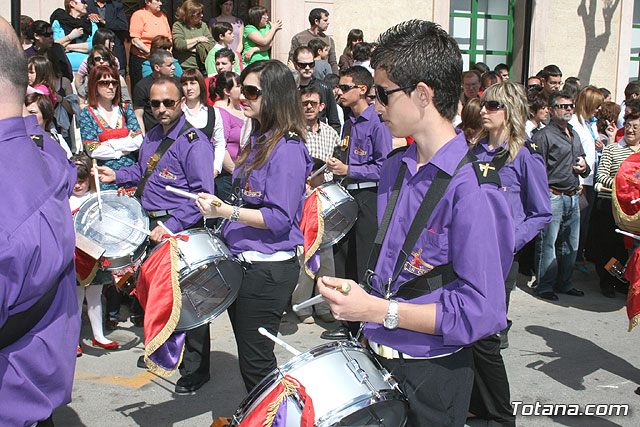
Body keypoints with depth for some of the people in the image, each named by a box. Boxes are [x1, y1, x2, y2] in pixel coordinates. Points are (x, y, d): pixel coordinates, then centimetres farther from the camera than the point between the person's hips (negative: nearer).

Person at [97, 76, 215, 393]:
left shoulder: (194, 142, -16)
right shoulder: (152, 136, 11)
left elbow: (203, 195, -21)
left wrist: (172, 226, -28)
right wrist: (117, 175, 17)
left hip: (182, 230, -9)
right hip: (151, 224, 9)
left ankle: (195, 369, 10)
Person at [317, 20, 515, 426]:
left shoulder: (470, 189, -21)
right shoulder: (395, 167, 4)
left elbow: (481, 312, -24)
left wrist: (377, 310, -22)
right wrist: (356, 292, 2)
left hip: (433, 375, -7)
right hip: (375, 358, 7)